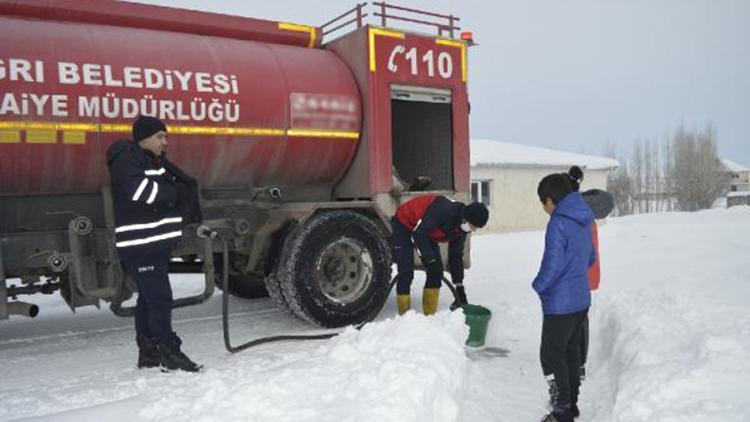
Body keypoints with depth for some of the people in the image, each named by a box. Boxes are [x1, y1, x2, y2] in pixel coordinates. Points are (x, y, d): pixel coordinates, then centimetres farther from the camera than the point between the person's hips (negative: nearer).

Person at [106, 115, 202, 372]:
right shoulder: (127, 160, -10)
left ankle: (148, 352, 23)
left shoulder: (154, 161, 20)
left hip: (155, 243, 10)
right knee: (159, 298, -8)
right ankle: (169, 352, 1)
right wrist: (176, 192, -14)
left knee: (149, 298, 14)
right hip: (139, 246, -10)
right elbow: (141, 190, -26)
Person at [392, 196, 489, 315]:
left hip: (426, 232, 8)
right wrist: (431, 259, -31)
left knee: (437, 270, -2)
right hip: (403, 225, -8)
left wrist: (459, 286, -2)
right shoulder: (444, 209, -36)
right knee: (406, 272, -14)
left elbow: (456, 255, 0)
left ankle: (430, 315, 6)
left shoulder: (462, 226, -10)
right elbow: (418, 234, -35)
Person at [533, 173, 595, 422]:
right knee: (571, 352, 19)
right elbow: (590, 258, 19)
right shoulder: (583, 221, 8)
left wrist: (538, 286, -7)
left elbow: (553, 265, -22)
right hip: (581, 299, 9)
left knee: (551, 357, 3)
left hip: (560, 304, -9)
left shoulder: (558, 224, -20)